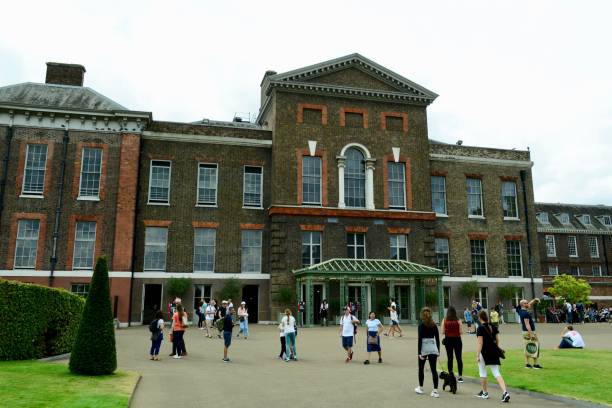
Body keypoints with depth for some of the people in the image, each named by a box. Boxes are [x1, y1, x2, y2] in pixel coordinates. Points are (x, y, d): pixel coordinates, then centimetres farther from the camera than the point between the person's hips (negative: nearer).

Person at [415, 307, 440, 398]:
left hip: (424, 348, -3)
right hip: (433, 348, 3)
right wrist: (438, 350, 17)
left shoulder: (421, 325, -8)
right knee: (434, 369, 2)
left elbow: (420, 339, -13)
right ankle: (435, 391, -4)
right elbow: (437, 338, 8)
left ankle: (420, 388, 26)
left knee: (421, 368, 14)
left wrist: (419, 352, -12)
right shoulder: (434, 325, 5)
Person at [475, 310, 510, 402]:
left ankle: (485, 393, 25)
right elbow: (497, 339, 10)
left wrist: (477, 355, -15)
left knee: (482, 372, 14)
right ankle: (505, 392, -15)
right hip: (494, 352, 5)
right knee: (496, 373, 4)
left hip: (484, 352, -5)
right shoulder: (493, 327, 5)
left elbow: (480, 343, -17)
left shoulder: (480, 328, -14)